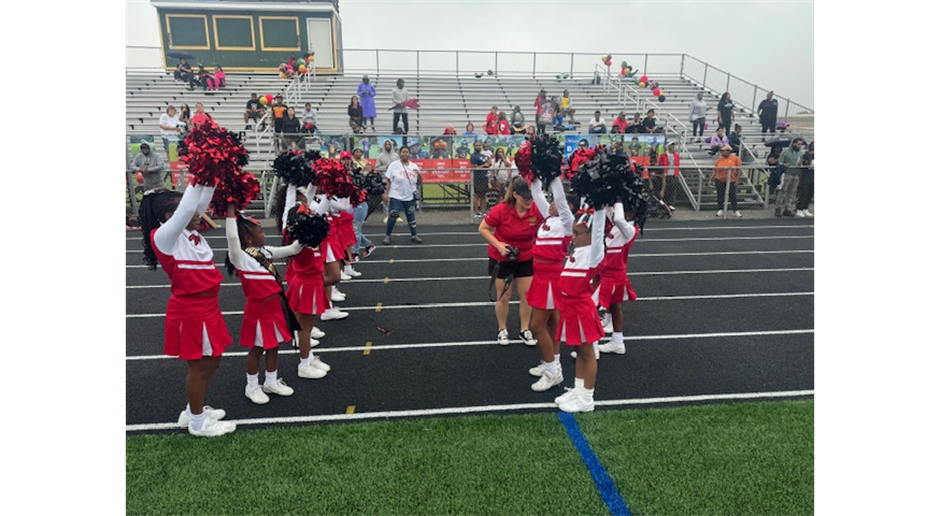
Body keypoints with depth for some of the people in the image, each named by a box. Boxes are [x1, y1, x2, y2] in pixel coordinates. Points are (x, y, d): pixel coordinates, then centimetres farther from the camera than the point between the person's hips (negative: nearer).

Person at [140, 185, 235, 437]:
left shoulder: (188, 231, 5)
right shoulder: (162, 236, -18)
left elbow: (201, 202, 7)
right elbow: (186, 210, -33)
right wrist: (198, 180, -29)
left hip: (207, 306, 9)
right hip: (189, 310, -9)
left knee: (212, 362, 19)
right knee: (199, 367, 6)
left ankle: (193, 411, 37)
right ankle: (197, 422, 24)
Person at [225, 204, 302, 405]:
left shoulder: (265, 251, 7)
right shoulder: (240, 257, -16)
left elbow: (292, 250, 11)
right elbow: (232, 237, -33)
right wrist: (231, 210, -30)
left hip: (275, 305, 7)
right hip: (258, 309, -7)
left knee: (274, 345, 17)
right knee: (257, 349, 7)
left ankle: (271, 382, 33)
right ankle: (252, 386, 25)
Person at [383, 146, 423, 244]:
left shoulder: (414, 166, 6)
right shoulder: (394, 165, -3)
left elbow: (419, 183, 8)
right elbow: (388, 181, -2)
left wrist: (419, 174, -11)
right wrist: (386, 193, -8)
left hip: (409, 197, 3)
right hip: (396, 196, -3)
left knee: (411, 216, 10)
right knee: (392, 216, -3)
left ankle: (414, 235, 23)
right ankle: (388, 236, 13)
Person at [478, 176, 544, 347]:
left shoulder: (537, 211, -17)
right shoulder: (501, 210, -25)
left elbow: (541, 231, 2)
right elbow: (482, 228, -14)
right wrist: (498, 245, -24)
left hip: (525, 259, 3)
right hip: (501, 258, -2)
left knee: (526, 293, 8)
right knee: (504, 295, 7)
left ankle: (525, 330, 26)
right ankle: (502, 330, 26)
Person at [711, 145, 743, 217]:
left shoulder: (735, 158, -4)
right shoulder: (720, 159, 3)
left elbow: (739, 170, -3)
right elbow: (715, 169, 6)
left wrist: (737, 180, -7)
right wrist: (712, 178, 0)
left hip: (731, 181, -2)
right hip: (719, 180, 2)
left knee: (733, 195, 3)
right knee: (720, 195, 4)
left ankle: (736, 211, 12)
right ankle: (721, 210, 14)